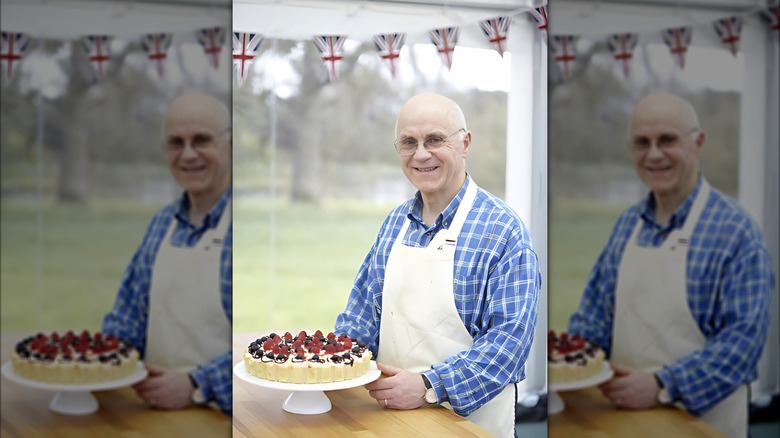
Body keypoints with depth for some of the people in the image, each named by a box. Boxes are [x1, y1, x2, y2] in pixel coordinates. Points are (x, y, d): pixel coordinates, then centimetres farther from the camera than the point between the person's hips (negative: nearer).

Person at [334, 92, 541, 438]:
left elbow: (509, 335, -20)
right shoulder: (394, 222, 5)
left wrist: (429, 387, -28)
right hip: (390, 409, 5)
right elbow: (365, 304, 9)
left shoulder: (503, 230, -14)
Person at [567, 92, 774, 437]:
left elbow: (744, 334, -20)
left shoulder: (735, 230, -13)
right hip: (625, 409, 5)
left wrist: (663, 386, -27)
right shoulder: (628, 222, 6)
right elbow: (597, 304, 9)